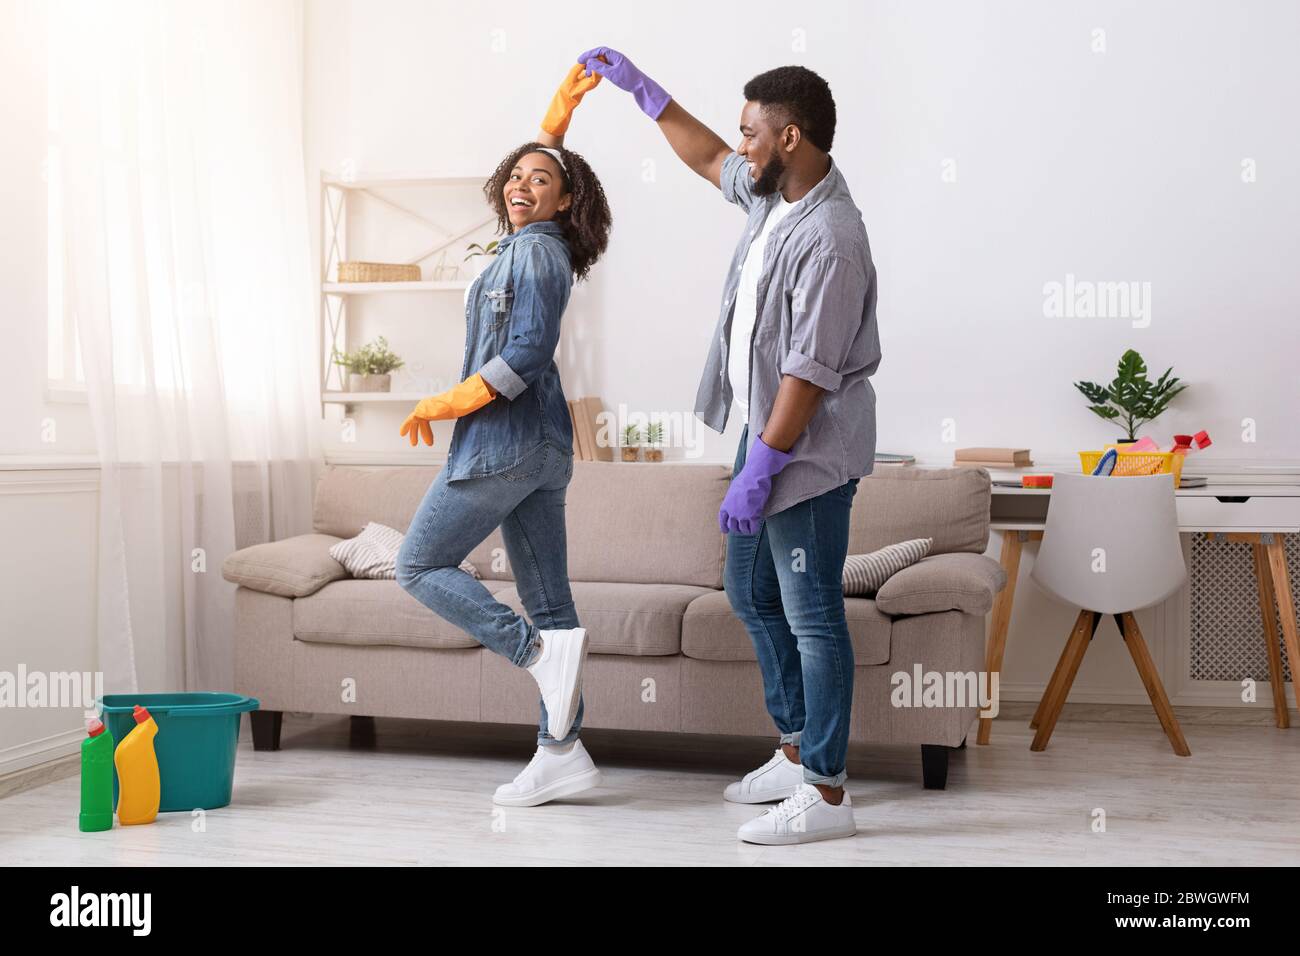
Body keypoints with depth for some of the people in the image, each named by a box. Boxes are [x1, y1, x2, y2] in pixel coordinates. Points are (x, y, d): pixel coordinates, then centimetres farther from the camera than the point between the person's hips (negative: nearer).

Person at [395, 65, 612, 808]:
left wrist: (446, 403, -13)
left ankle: (543, 651, -13)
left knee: (421, 566, 0)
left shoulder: (535, 252, -10)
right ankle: (563, 754, 8)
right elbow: (534, 164, 36)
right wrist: (562, 107, 32)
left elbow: (527, 353, -19)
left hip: (502, 440, -9)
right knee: (547, 600, 6)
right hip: (542, 446, 9)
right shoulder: (536, 245, 16)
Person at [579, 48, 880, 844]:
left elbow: (810, 373, -25)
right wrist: (641, 88, 28)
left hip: (809, 452, -10)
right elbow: (709, 159, 27)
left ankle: (826, 794, 7)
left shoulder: (830, 240, -24)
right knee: (752, 594, 18)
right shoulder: (774, 194, 6)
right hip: (766, 432, 10)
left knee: (812, 616, -3)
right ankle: (798, 753, 31)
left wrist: (758, 471, -23)